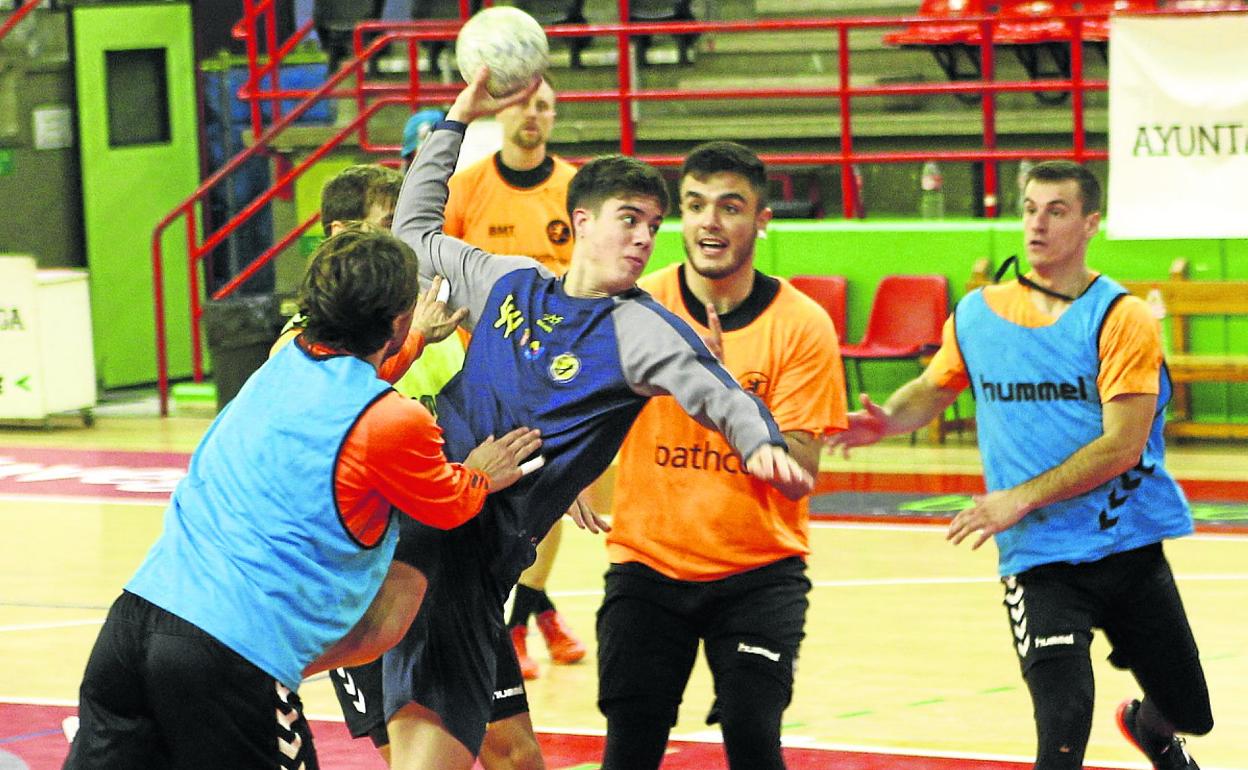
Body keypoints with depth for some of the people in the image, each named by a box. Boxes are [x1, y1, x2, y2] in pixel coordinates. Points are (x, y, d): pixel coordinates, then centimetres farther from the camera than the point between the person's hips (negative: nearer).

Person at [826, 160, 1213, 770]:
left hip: (1131, 543, -1)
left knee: (1188, 712, 14)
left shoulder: (1120, 318, -9)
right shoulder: (977, 314, 4)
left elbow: (1123, 446, -16)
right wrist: (888, 418, -3)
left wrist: (1021, 498, -21)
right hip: (1039, 558, 1)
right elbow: (931, 390, 20)